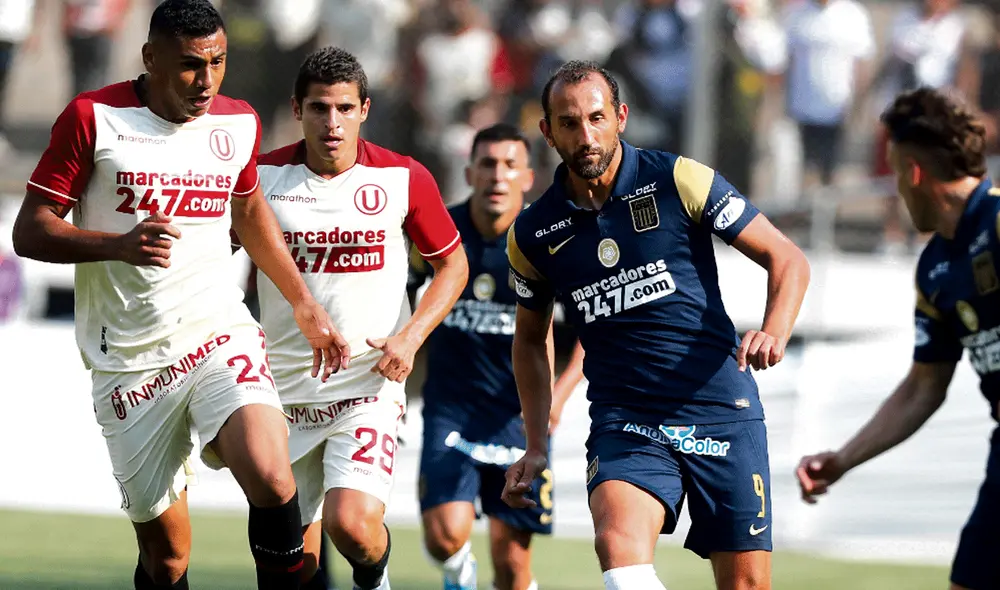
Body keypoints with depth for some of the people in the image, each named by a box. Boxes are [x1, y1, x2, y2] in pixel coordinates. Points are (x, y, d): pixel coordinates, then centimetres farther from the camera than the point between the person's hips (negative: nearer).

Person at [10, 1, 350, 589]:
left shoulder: (238, 123, 6)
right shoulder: (94, 118, -6)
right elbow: (30, 232, -7)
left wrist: (305, 306, 26)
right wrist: (119, 245, -23)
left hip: (221, 332, 2)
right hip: (130, 359, -2)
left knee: (271, 479, -26)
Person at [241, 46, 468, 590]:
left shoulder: (403, 178, -4)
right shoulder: (261, 176, -3)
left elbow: (452, 264, 8)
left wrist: (410, 336, -6)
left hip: (369, 386, -2)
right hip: (287, 391, 2)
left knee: (352, 523, -21)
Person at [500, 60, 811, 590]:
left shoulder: (679, 182, -4)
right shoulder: (534, 234, 4)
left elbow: (786, 259, 0)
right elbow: (530, 337, 22)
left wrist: (774, 333, -18)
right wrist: (536, 445, 15)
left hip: (722, 409, -1)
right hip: (624, 422, 1)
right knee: (618, 545, -28)